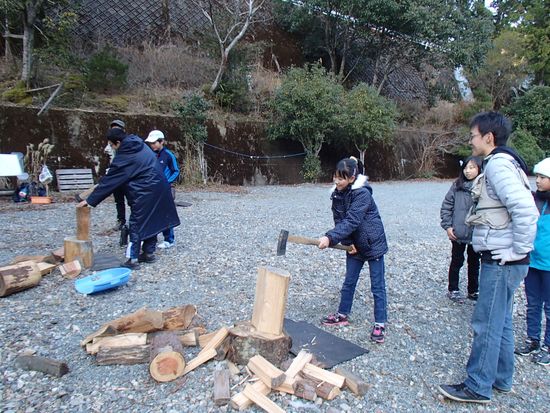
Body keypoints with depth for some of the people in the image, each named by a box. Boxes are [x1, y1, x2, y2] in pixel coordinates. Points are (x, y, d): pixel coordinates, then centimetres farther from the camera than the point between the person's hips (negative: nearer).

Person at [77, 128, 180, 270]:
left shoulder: (124, 158, -13)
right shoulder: (141, 146, 9)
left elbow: (109, 181, -11)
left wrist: (90, 200, -4)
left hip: (145, 193, -8)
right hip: (159, 188, 8)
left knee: (137, 225, 1)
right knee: (152, 221, 16)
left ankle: (133, 259, 5)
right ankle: (149, 253, 25)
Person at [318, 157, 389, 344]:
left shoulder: (362, 194, -24)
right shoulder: (337, 195, -2)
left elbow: (351, 221, -32)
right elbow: (339, 221, 1)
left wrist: (330, 238, -38)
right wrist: (348, 243, -11)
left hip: (373, 244, -7)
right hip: (354, 245, 7)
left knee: (377, 286, 3)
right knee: (349, 282, 17)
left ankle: (380, 324, 14)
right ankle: (342, 315, 31)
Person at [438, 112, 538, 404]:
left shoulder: (498, 163, -17)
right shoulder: (503, 162, 14)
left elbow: (525, 210, -27)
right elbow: (520, 207, 19)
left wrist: (518, 251, -19)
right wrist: (516, 251, 16)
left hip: (501, 261, -10)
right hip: (500, 260, 10)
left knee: (486, 324, 1)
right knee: (501, 321, 19)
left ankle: (478, 387, 15)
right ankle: (501, 378, 34)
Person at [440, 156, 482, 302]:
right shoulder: (457, 186, -4)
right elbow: (446, 206, 0)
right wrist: (447, 226, -6)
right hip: (458, 233, -1)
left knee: (474, 262, 16)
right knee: (457, 261, 12)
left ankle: (473, 291, 33)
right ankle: (453, 290, 26)